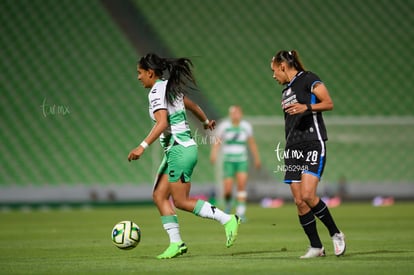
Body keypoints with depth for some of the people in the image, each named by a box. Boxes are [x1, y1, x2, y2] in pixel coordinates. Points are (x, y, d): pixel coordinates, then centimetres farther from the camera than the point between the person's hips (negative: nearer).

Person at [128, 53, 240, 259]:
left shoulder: (156, 91, -14)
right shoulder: (170, 87, 13)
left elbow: (162, 123, -27)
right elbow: (191, 105, 29)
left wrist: (143, 146, -31)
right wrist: (206, 121, 46)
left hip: (179, 150, -10)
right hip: (175, 150, 10)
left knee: (181, 201, -6)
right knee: (159, 195, 6)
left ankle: (228, 220, -3)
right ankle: (176, 243, 4)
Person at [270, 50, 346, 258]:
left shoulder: (308, 80, -3)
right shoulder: (286, 91, 22)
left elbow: (329, 103, -12)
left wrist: (307, 107, -26)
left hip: (313, 144, -8)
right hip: (293, 148, 8)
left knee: (308, 195, -20)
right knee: (299, 201, -1)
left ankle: (336, 234, -4)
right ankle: (316, 247, 5)